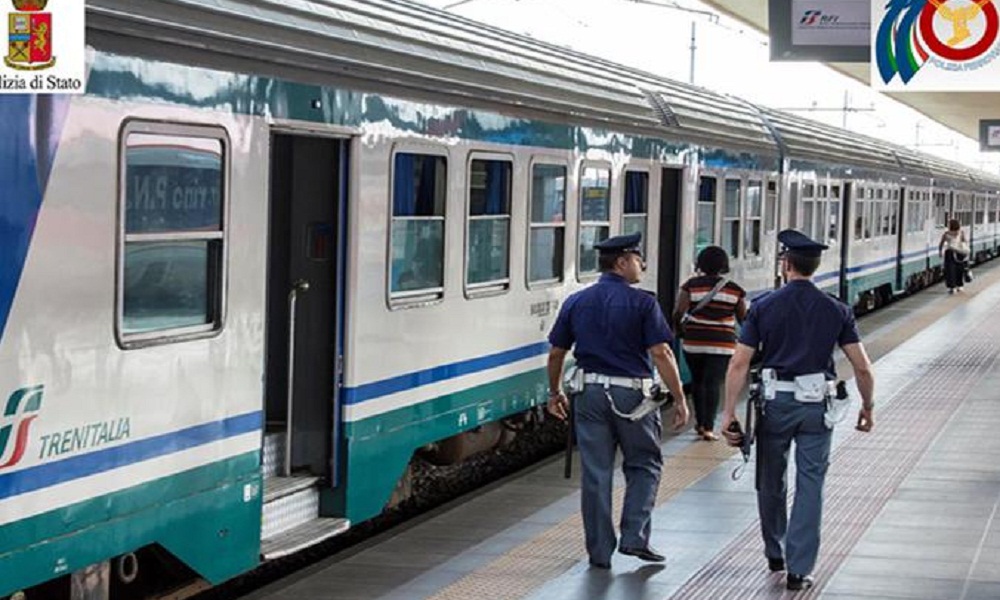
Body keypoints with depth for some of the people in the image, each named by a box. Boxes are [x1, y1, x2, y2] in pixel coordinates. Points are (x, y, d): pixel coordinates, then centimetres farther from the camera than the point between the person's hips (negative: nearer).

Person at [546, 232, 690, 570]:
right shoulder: (642, 303, -7)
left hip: (589, 393, 4)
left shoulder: (576, 302, 6)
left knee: (595, 473, 8)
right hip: (631, 394, -3)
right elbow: (661, 354, -12)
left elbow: (556, 354, 9)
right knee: (644, 465, 14)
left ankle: (600, 551, 12)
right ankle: (635, 537, 4)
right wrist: (679, 399, -8)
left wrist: (555, 393, 23)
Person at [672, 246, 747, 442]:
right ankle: (708, 427, -8)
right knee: (713, 384, -2)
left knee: (697, 381, 17)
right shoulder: (734, 289, 3)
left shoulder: (691, 285, -1)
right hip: (722, 344, -1)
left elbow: (679, 312, -10)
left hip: (694, 342, 1)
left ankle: (700, 422, 24)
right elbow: (743, 318, 8)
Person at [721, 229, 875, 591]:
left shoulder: (763, 307, -3)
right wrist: (868, 407, 14)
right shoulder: (836, 310, 0)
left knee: (770, 482, 17)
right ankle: (799, 570, 1)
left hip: (775, 402, 0)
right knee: (810, 486, 4)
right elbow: (862, 367, -1)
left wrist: (729, 412, -3)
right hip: (816, 405, 0)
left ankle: (774, 554, 34)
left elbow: (739, 364, -7)